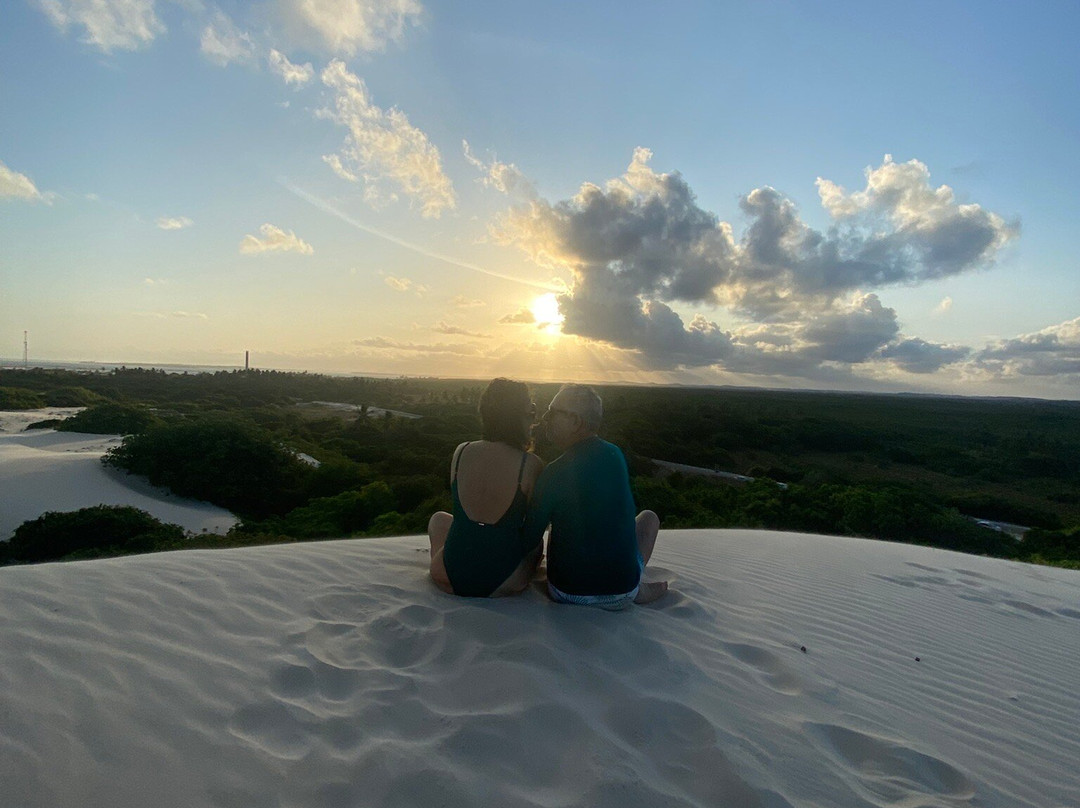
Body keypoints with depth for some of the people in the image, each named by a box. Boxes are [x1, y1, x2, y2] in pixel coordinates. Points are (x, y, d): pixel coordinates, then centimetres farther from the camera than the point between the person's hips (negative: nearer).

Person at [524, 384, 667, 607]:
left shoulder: (554, 472, -19)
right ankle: (636, 588, 12)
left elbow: (530, 536, -10)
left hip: (567, 594, -2)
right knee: (649, 516, 28)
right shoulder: (616, 454, -5)